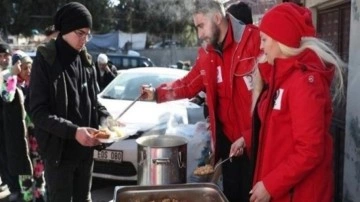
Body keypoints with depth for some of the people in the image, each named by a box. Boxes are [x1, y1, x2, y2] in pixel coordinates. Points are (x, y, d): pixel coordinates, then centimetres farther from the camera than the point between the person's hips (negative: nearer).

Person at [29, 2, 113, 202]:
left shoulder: (86, 61, 7)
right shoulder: (45, 60, -10)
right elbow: (38, 112, -15)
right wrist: (73, 131, -26)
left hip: (85, 149, 6)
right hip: (59, 150, -5)